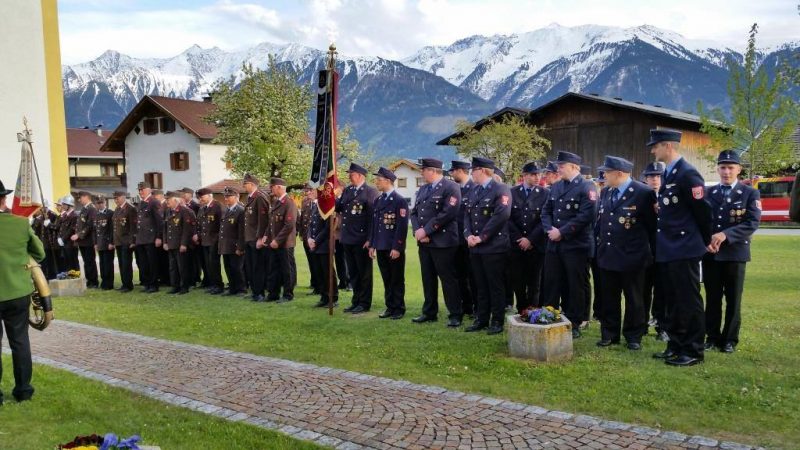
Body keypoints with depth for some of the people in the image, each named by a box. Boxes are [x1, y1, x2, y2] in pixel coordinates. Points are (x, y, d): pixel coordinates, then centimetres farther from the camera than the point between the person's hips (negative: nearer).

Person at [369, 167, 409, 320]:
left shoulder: (400, 201, -9)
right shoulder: (377, 200, 13)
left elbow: (402, 226, -14)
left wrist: (396, 247, -18)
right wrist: (372, 244, 10)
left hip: (394, 248, -6)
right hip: (381, 247, 7)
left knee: (397, 280, 3)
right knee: (386, 280, 12)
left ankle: (399, 309, 12)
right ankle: (390, 307, 20)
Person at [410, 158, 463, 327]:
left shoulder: (451, 188, -8)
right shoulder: (422, 190, 17)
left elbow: (447, 213, -18)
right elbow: (414, 212, 14)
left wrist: (426, 231, -17)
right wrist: (417, 230, -6)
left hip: (442, 242, -7)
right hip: (424, 242, 8)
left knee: (448, 279, -2)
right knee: (428, 279, 12)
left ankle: (455, 315, 6)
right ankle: (429, 313, 22)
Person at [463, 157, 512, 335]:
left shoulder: (500, 189, -8)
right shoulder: (475, 191, 16)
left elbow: (502, 215, -19)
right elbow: (467, 214, 15)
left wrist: (482, 237, -17)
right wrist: (468, 235, -4)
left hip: (494, 247, -7)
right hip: (475, 247, 7)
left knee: (496, 286, 1)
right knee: (481, 286, 13)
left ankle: (497, 321, 10)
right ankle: (481, 319, 22)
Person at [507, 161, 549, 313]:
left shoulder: (546, 193, 0)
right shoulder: (512, 192, 5)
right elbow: (508, 218, 1)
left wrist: (530, 239, -10)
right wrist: (519, 239, -6)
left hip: (536, 245, -1)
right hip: (516, 244, 1)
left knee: (534, 282, 4)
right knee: (517, 280, 5)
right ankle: (521, 311, 18)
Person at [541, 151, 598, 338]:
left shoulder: (587, 187, -8)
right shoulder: (556, 187, 14)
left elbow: (586, 215, -18)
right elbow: (546, 211, 14)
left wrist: (562, 232, -17)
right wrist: (550, 229, -7)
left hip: (576, 246, -6)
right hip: (554, 245, 6)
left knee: (576, 286, 3)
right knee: (551, 284, 10)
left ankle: (574, 324, 13)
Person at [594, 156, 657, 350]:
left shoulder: (644, 193, -13)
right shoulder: (606, 192, 9)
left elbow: (652, 224, -8)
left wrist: (649, 250, -2)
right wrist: (600, 243, 13)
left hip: (632, 257, -6)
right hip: (607, 255, 6)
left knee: (633, 299, 8)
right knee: (608, 298, 12)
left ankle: (633, 337, 20)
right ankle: (609, 334, 23)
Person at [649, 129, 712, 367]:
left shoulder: (688, 174, -15)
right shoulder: (668, 174, 13)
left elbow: (703, 211, -13)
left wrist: (706, 242, -3)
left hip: (684, 250, -9)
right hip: (667, 250, 9)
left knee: (689, 301, 0)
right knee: (672, 301, 15)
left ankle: (693, 351, 9)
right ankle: (676, 346, 25)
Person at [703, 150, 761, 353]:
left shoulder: (750, 194, 1)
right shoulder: (708, 192, 11)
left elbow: (752, 223, -10)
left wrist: (725, 235, -22)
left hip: (735, 253, -2)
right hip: (709, 253, 2)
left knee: (733, 299, 4)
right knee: (712, 298, 7)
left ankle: (730, 339, 14)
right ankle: (712, 337, 16)